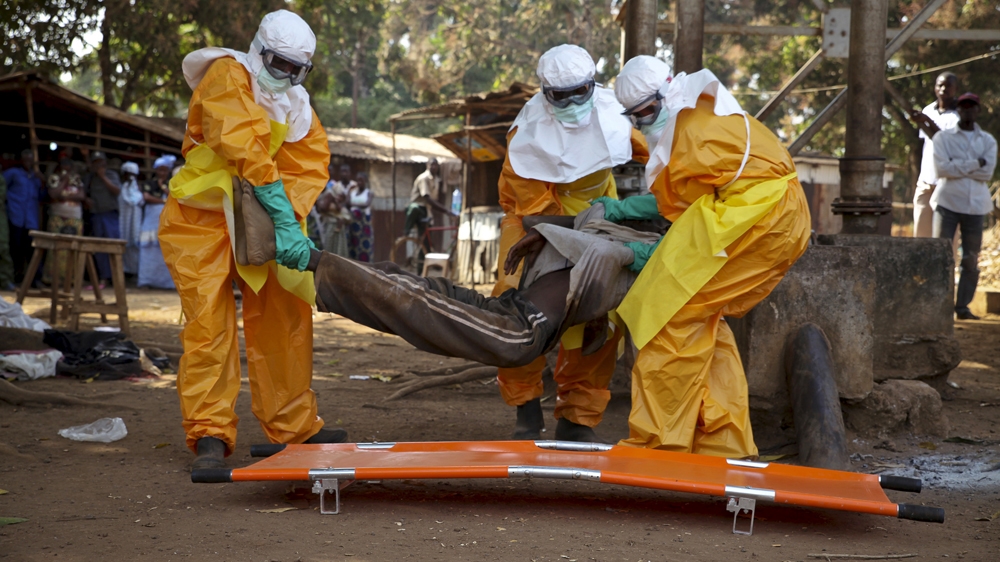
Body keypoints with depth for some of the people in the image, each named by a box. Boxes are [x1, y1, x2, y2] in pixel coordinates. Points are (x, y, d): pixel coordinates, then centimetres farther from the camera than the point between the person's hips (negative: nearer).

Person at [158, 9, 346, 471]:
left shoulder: (296, 104, 6)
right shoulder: (228, 77, -15)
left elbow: (310, 164, -6)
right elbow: (246, 151, -28)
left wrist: (288, 219, -25)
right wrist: (286, 223, -35)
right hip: (201, 220, -7)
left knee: (284, 317, 7)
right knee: (210, 324, -12)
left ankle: (294, 427, 16)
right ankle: (210, 434, -8)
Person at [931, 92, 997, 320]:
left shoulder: (988, 141, 12)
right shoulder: (942, 138, 6)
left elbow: (987, 173, -3)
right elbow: (942, 168, -10)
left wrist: (957, 167, -8)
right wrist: (974, 164, -9)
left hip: (975, 205, 2)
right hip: (947, 202, -2)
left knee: (971, 260, 1)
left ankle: (963, 306, 8)